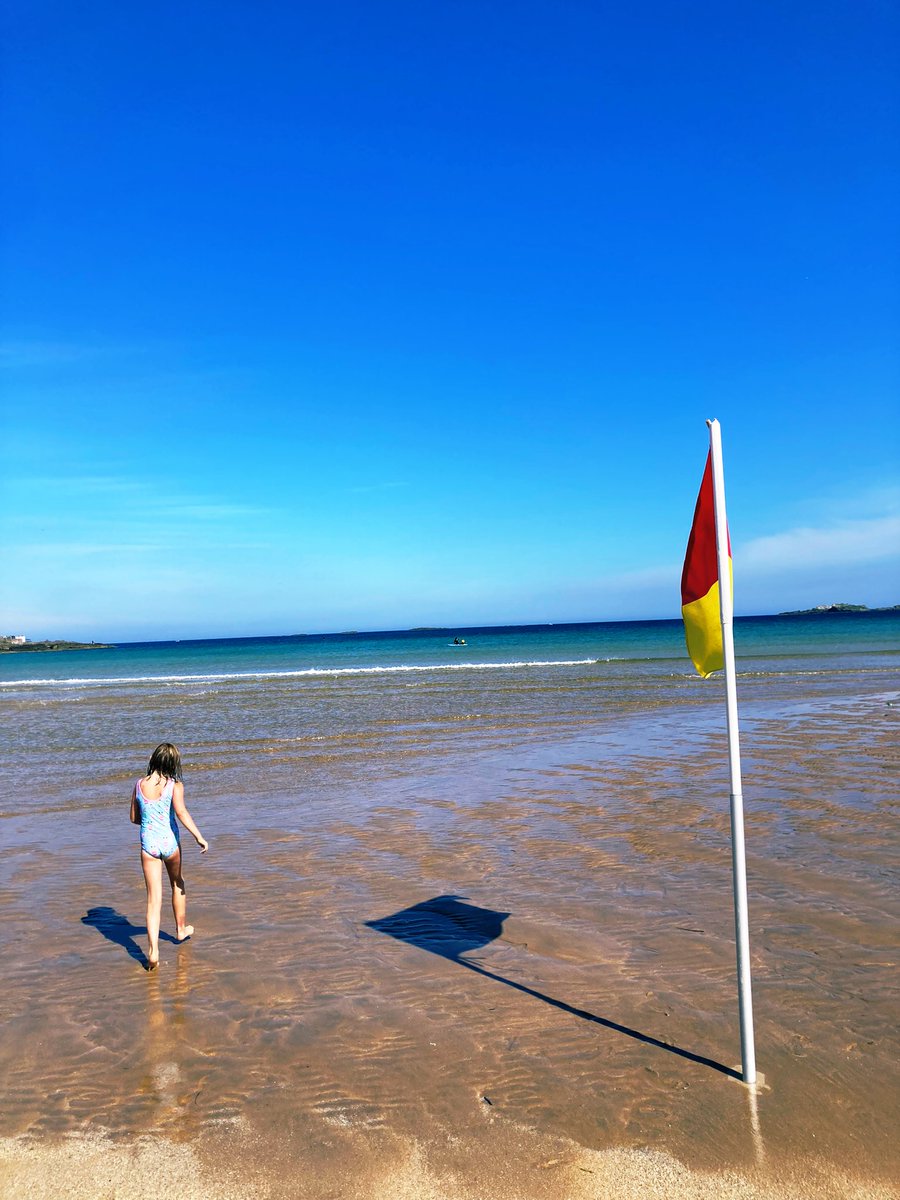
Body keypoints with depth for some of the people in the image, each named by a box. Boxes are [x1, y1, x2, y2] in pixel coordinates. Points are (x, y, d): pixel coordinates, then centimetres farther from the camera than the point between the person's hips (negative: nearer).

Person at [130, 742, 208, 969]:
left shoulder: (139, 785, 0)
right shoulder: (175, 785, -10)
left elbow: (134, 818, 8)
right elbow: (181, 812, -24)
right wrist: (199, 837, -25)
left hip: (148, 842, 1)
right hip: (170, 841, -1)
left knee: (153, 899, 3)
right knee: (177, 884, 25)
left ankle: (153, 951, -9)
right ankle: (181, 929, 42)